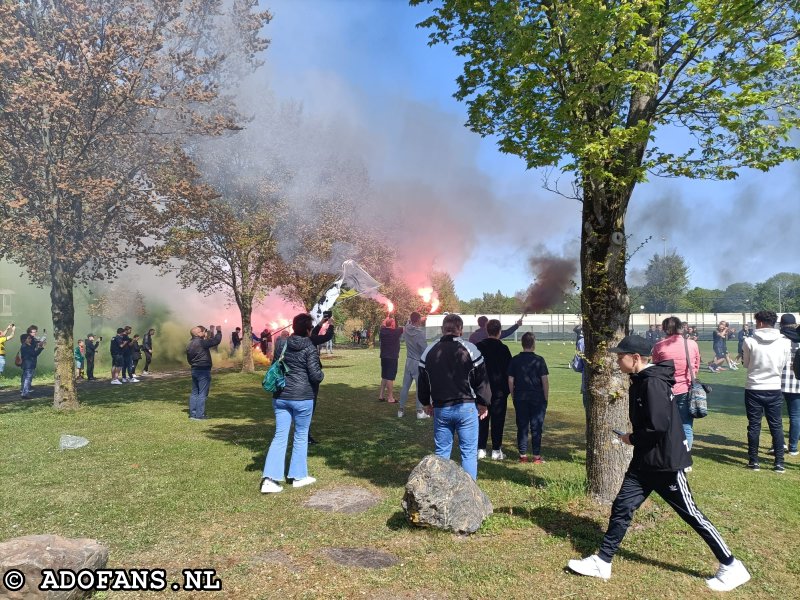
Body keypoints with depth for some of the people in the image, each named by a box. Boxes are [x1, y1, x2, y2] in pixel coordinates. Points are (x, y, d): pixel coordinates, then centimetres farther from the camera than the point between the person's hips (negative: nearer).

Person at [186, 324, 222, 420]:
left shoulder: (189, 344, 10)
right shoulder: (201, 342, -17)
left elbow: (189, 359, 18)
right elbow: (216, 341, -17)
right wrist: (219, 331, -1)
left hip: (194, 370, 9)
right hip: (203, 370, -9)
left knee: (194, 392, 13)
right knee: (202, 393, -4)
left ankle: (192, 414, 16)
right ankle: (199, 415, -3)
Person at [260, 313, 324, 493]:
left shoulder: (281, 343, 4)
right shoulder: (309, 348, -12)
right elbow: (316, 375, -13)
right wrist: (322, 374, 7)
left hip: (280, 396, 5)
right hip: (302, 397, -5)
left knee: (279, 436, 7)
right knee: (301, 436, 11)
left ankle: (269, 479, -1)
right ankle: (299, 476, 21)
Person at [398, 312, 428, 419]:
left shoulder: (406, 329, -4)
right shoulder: (420, 334, -21)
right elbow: (425, 350, -15)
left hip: (409, 361, 6)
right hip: (418, 362, -6)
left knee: (405, 386, 11)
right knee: (420, 387, 4)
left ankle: (401, 409, 17)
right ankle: (420, 411, 8)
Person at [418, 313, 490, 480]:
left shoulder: (429, 351, 4)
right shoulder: (470, 349, -6)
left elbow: (423, 381, 11)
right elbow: (481, 379, -2)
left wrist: (426, 403, 24)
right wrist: (483, 403, 9)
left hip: (441, 409, 3)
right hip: (466, 407, -3)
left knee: (441, 451, 12)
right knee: (469, 452, 4)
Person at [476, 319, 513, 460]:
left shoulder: (479, 347, 1)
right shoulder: (503, 349, -8)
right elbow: (509, 370, -5)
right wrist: (508, 388, 5)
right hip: (499, 390, -3)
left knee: (482, 419, 8)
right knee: (498, 419, 3)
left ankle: (481, 449, 11)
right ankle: (496, 450, 6)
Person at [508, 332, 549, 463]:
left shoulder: (515, 360, 1)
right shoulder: (539, 360, -6)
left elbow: (510, 380, 2)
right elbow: (545, 380, -6)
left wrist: (513, 396, 11)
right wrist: (546, 398, 2)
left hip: (520, 397, 2)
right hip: (537, 397, -2)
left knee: (522, 427, 8)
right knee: (536, 427, 4)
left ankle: (522, 455, 11)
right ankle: (536, 456, 8)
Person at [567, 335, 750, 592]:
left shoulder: (653, 383, -21)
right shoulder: (640, 381, 8)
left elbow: (659, 426, -27)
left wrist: (632, 439, -13)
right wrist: (634, 438, 4)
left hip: (666, 463, -9)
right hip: (645, 461, 9)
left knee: (692, 515, 5)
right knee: (621, 507, 8)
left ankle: (731, 567, 23)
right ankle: (602, 562, 17)